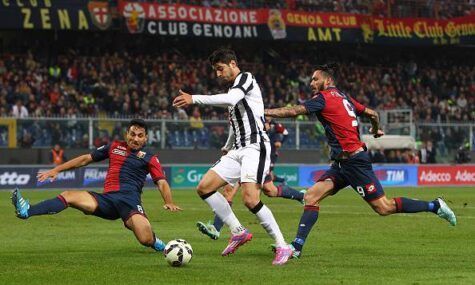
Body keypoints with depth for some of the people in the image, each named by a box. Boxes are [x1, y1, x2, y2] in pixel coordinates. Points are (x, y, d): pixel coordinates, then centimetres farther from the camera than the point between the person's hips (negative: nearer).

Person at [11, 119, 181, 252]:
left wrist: (169, 202, -17)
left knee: (146, 239, -28)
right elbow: (86, 159, 26)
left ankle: (154, 241, 10)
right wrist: (56, 170, 23)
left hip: (129, 200, -4)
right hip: (107, 199, 4)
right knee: (68, 196, -17)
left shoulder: (149, 159, 11)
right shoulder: (115, 147, 20)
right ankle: (26, 212, -33)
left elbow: (162, 183, 5)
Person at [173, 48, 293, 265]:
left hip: (255, 147, -10)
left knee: (250, 199, -24)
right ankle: (238, 231, 6)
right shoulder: (232, 88, 24)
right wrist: (227, 147, 30)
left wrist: (194, 99, -26)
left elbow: (231, 100, -23)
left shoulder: (246, 78, -3)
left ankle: (282, 247, -15)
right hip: (238, 150, 10)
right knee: (204, 187, 1)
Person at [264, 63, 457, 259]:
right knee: (311, 197, -1)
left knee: (384, 207, -5)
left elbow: (294, 111, -16)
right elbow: (372, 114, 19)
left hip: (354, 161, -10)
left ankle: (435, 206, 5)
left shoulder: (324, 98, -10)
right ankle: (296, 247, -7)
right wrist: (376, 130, 39)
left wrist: (264, 112, -11)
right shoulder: (344, 97, 14)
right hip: (341, 163, 10)